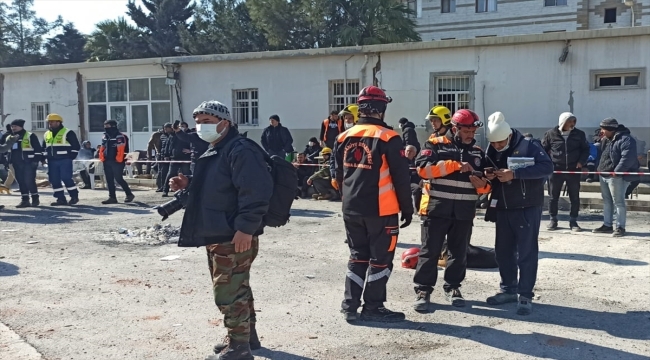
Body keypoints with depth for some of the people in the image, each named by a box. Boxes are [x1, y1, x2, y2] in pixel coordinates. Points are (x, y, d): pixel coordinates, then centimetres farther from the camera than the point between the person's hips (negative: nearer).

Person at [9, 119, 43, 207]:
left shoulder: (31, 136, -4)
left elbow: (38, 149, -8)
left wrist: (36, 160, -14)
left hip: (28, 163, -7)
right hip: (17, 164, 7)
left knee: (29, 181, -11)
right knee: (21, 182, 6)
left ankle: (35, 199, 2)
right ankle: (25, 200, 10)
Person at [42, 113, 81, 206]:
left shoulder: (68, 133, -5)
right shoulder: (46, 134, 16)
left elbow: (76, 146, -5)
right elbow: (43, 148, 25)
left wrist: (71, 156, -9)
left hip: (65, 161, -7)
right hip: (52, 161, 7)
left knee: (66, 178, -10)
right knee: (54, 180, 4)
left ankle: (74, 196, 4)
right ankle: (61, 198, 10)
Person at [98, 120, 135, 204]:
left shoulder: (120, 136, -11)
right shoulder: (105, 137, 15)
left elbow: (121, 150, -18)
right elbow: (102, 149, 18)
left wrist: (119, 160, -21)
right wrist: (102, 158, 7)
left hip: (117, 162, -8)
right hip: (107, 161, 8)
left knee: (118, 179, -8)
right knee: (109, 180, 7)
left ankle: (129, 194, 7)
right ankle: (112, 197, 13)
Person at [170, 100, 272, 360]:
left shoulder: (241, 150, -17)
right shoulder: (212, 152, 17)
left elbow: (255, 192, -26)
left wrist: (245, 228, -28)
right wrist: (187, 185, 10)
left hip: (235, 237, -11)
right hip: (217, 234, 11)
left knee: (228, 291, -5)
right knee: (236, 287, 19)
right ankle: (246, 335, 32)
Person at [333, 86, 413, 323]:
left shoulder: (344, 138, 5)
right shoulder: (388, 138, -12)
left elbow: (338, 175, 13)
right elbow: (401, 177, -10)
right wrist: (407, 208, 0)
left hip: (351, 209, 6)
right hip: (381, 210, -5)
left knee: (357, 257, 16)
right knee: (380, 259, 6)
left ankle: (350, 306, 17)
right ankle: (373, 308, 11)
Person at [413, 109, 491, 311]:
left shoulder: (477, 152, 13)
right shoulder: (435, 144, -2)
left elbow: (485, 184, 16)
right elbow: (423, 168, -18)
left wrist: (482, 185, -9)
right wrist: (455, 165, -21)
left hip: (464, 211, 5)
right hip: (437, 208, -4)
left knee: (459, 251, 12)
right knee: (430, 250, 1)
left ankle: (453, 288, 26)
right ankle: (423, 290, 9)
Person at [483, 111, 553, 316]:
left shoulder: (528, 146, -13)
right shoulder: (492, 151, 6)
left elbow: (547, 167, -23)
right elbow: (488, 170, 18)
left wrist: (515, 173, -30)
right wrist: (488, 175, -8)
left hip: (527, 208, -6)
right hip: (503, 209, 6)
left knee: (526, 252, -2)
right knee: (503, 251, 12)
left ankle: (525, 296, 6)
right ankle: (509, 290, 26)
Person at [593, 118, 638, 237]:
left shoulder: (625, 139, -14)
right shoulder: (605, 140, 16)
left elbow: (627, 157, -23)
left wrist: (617, 171, -26)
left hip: (617, 176, -9)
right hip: (603, 175, 9)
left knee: (618, 202, -4)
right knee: (607, 202, 15)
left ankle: (620, 227, 2)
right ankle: (607, 225, 23)